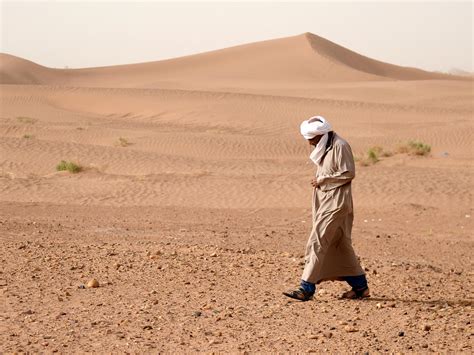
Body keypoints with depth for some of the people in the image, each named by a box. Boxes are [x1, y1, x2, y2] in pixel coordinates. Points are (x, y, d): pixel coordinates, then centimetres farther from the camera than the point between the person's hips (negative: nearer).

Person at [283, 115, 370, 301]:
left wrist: (322, 179, -14)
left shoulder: (340, 146, -15)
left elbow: (348, 173, -17)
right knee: (340, 244, 13)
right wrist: (319, 181, 5)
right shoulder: (325, 148, 14)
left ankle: (307, 288, -13)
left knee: (317, 242, -13)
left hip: (336, 201, -10)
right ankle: (360, 286, 20)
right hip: (325, 199, 10)